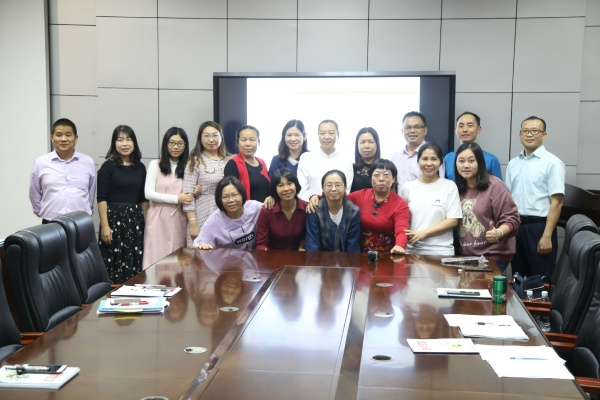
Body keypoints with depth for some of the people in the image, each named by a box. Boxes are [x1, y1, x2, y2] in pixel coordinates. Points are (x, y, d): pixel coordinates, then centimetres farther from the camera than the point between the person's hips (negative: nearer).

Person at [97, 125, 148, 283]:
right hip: (114, 218, -4)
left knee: (135, 263, 6)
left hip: (135, 220, 4)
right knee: (114, 263, -3)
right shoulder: (108, 167, -4)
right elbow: (102, 199, -8)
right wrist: (104, 225, -15)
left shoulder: (140, 167, 9)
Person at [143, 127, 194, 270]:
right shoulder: (155, 164, 3)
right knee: (156, 259, -3)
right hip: (159, 219, -2)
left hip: (179, 220, 2)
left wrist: (194, 194, -6)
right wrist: (177, 199, -12)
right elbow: (148, 193, -5)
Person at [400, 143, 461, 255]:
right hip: (412, 250, 2)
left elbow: (453, 221, -3)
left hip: (441, 251, -1)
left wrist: (424, 233, -12)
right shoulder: (408, 187, 7)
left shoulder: (450, 186, 1)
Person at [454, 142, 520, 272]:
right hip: (466, 255, 5)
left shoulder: (494, 185, -9)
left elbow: (511, 219, -11)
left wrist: (499, 233, -29)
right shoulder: (457, 189, 7)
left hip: (494, 255, -5)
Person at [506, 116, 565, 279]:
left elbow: (556, 202, -12)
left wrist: (547, 236, -18)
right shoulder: (513, 164, 11)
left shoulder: (552, 163, -7)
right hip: (516, 225, 6)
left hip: (539, 226, -5)